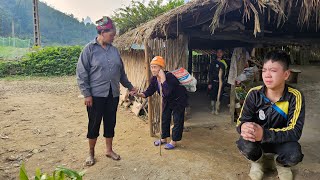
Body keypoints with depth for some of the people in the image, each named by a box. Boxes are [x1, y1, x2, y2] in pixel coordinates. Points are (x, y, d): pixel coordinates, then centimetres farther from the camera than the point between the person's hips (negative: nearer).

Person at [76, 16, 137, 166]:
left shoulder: (114, 50, 8)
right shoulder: (89, 49, -8)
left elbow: (121, 71, 16)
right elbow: (81, 73, -9)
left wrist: (130, 86, 19)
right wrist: (87, 94, -13)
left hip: (113, 94, 5)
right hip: (96, 95, -4)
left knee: (110, 122, 12)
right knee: (94, 124, 7)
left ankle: (109, 150, 30)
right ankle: (91, 153, 26)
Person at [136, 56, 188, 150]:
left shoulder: (169, 76, -35)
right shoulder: (154, 79, -13)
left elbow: (167, 93, -47)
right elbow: (149, 91, -7)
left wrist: (163, 79, -47)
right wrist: (140, 94, -25)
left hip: (179, 100, -7)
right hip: (167, 100, 7)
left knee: (177, 120, -1)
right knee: (164, 118, 13)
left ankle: (174, 141, 11)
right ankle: (164, 138, 29)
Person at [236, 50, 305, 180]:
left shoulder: (295, 97, -19)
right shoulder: (254, 94, -16)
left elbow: (295, 131, -25)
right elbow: (242, 121, -17)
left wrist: (264, 134, -43)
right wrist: (244, 128, -44)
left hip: (281, 141, 0)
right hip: (256, 139, 0)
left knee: (294, 155, -32)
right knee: (246, 145, -33)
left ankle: (281, 163, 8)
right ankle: (257, 161, 6)